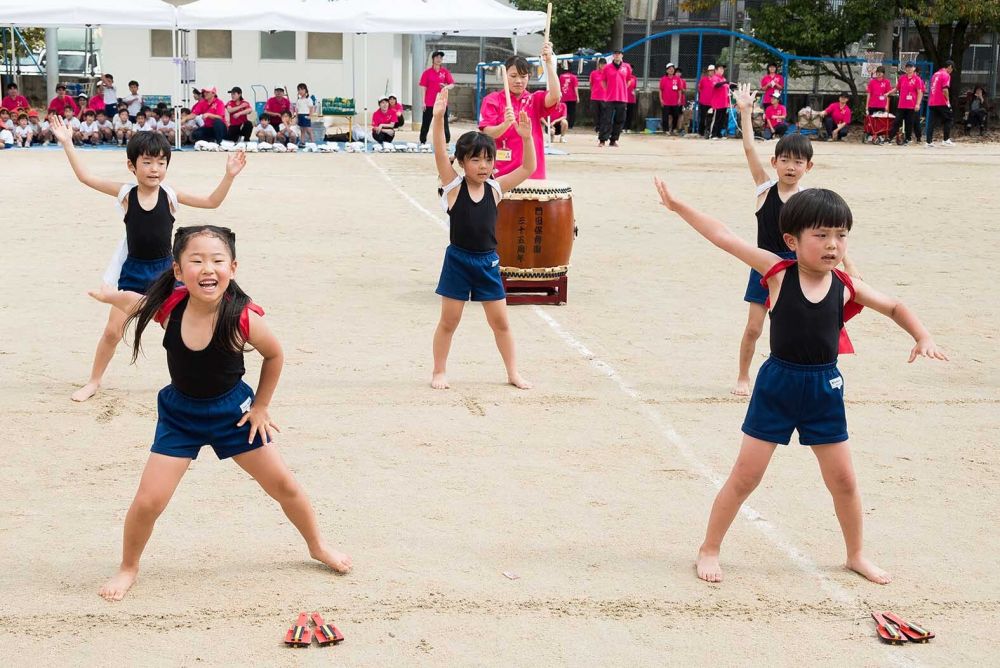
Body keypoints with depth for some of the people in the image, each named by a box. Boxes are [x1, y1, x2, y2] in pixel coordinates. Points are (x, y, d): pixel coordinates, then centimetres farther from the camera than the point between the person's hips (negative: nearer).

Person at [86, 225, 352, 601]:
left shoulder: (242, 318, -28)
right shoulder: (168, 307, -23)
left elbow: (274, 355, -7)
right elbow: (133, 303, 5)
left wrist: (260, 406, -2)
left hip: (233, 411, -1)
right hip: (179, 414, 1)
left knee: (283, 485, 11)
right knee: (148, 501, -5)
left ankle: (318, 547, 37)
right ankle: (128, 568, 22)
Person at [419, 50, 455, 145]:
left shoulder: (445, 71, 5)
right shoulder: (427, 72, 1)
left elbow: (452, 85, 1)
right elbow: (424, 87, 1)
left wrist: (446, 86, -22)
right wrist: (423, 101, -3)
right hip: (429, 103, -1)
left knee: (444, 123, 0)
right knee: (426, 123, 5)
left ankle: (447, 141, 4)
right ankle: (422, 142, 16)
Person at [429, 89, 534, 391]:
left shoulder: (495, 188, 0)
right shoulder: (454, 185, -7)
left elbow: (528, 168, -4)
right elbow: (439, 153, -20)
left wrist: (526, 137, -17)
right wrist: (438, 117, -32)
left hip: (488, 262, 2)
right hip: (458, 260, -2)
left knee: (500, 322, 10)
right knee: (448, 321, 7)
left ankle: (513, 372, 23)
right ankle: (439, 372, 21)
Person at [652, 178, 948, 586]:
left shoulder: (846, 287, -3)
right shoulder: (779, 273, -10)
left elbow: (895, 307, 13)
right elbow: (725, 238, -11)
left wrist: (922, 337, -3)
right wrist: (678, 207, -11)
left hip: (824, 391, 3)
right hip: (776, 386, -3)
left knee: (843, 480, 12)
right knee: (745, 476, 1)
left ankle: (856, 555, 32)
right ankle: (709, 549, 17)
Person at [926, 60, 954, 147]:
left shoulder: (936, 74, 18)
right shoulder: (946, 75, -7)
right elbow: (945, 89, -17)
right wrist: (948, 100, -8)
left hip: (931, 102, 7)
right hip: (941, 103, -7)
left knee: (931, 122, 4)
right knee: (947, 120, 6)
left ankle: (929, 142, 0)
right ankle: (946, 140, 3)